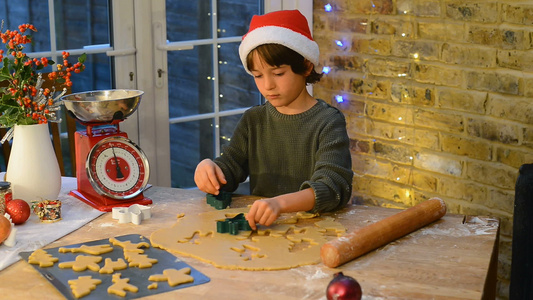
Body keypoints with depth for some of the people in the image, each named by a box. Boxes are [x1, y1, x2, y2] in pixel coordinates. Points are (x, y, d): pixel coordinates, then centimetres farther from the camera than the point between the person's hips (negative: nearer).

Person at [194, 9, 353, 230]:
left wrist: (281, 203, -37)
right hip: (258, 224, 4)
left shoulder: (327, 122, -7)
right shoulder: (253, 120, 11)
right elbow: (228, 168, 10)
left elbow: (333, 186, -19)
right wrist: (207, 169, -16)